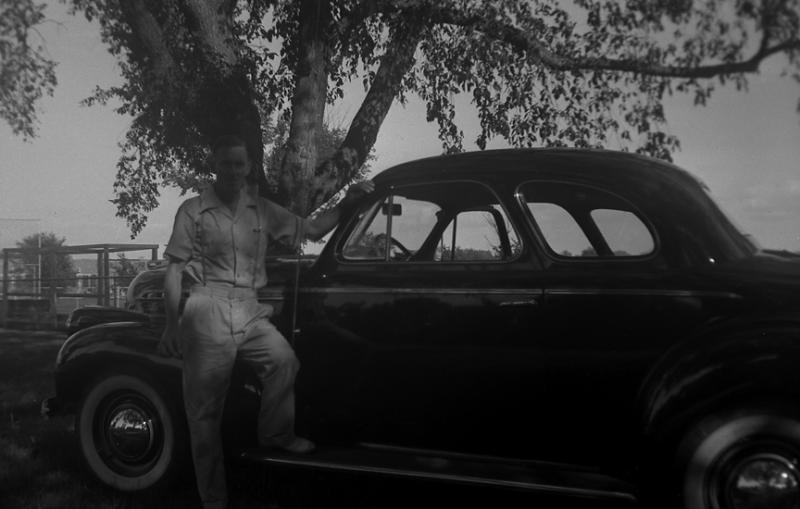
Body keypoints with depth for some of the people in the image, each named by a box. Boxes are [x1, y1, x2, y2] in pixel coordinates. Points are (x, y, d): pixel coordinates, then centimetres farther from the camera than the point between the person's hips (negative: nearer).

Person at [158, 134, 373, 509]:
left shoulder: (263, 211, 13)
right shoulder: (193, 211, 2)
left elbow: (312, 230, 17)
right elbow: (175, 269, 1)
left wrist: (346, 203, 4)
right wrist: (172, 324, -5)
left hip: (250, 312, 4)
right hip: (207, 312, -3)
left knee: (284, 361, -22)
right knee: (205, 411, -1)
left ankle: (275, 434, 4)